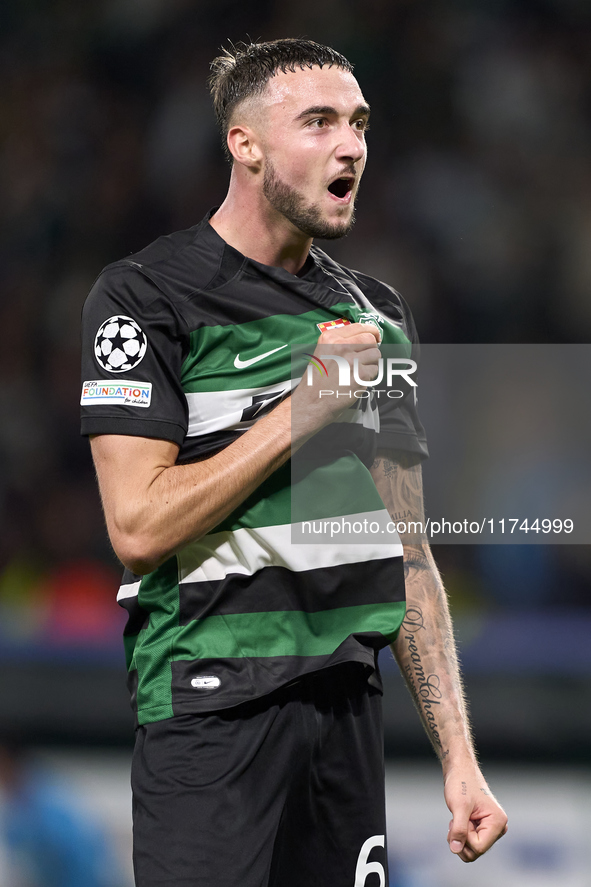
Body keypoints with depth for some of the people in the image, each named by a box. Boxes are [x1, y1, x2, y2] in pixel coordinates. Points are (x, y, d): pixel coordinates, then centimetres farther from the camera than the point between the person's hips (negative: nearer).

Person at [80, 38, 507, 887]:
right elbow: (139, 525, -15)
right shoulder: (147, 295, -5)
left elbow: (407, 550, 15)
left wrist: (458, 755, 8)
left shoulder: (377, 313, 15)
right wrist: (304, 408, -13)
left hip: (350, 701, 6)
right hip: (210, 708, -6)